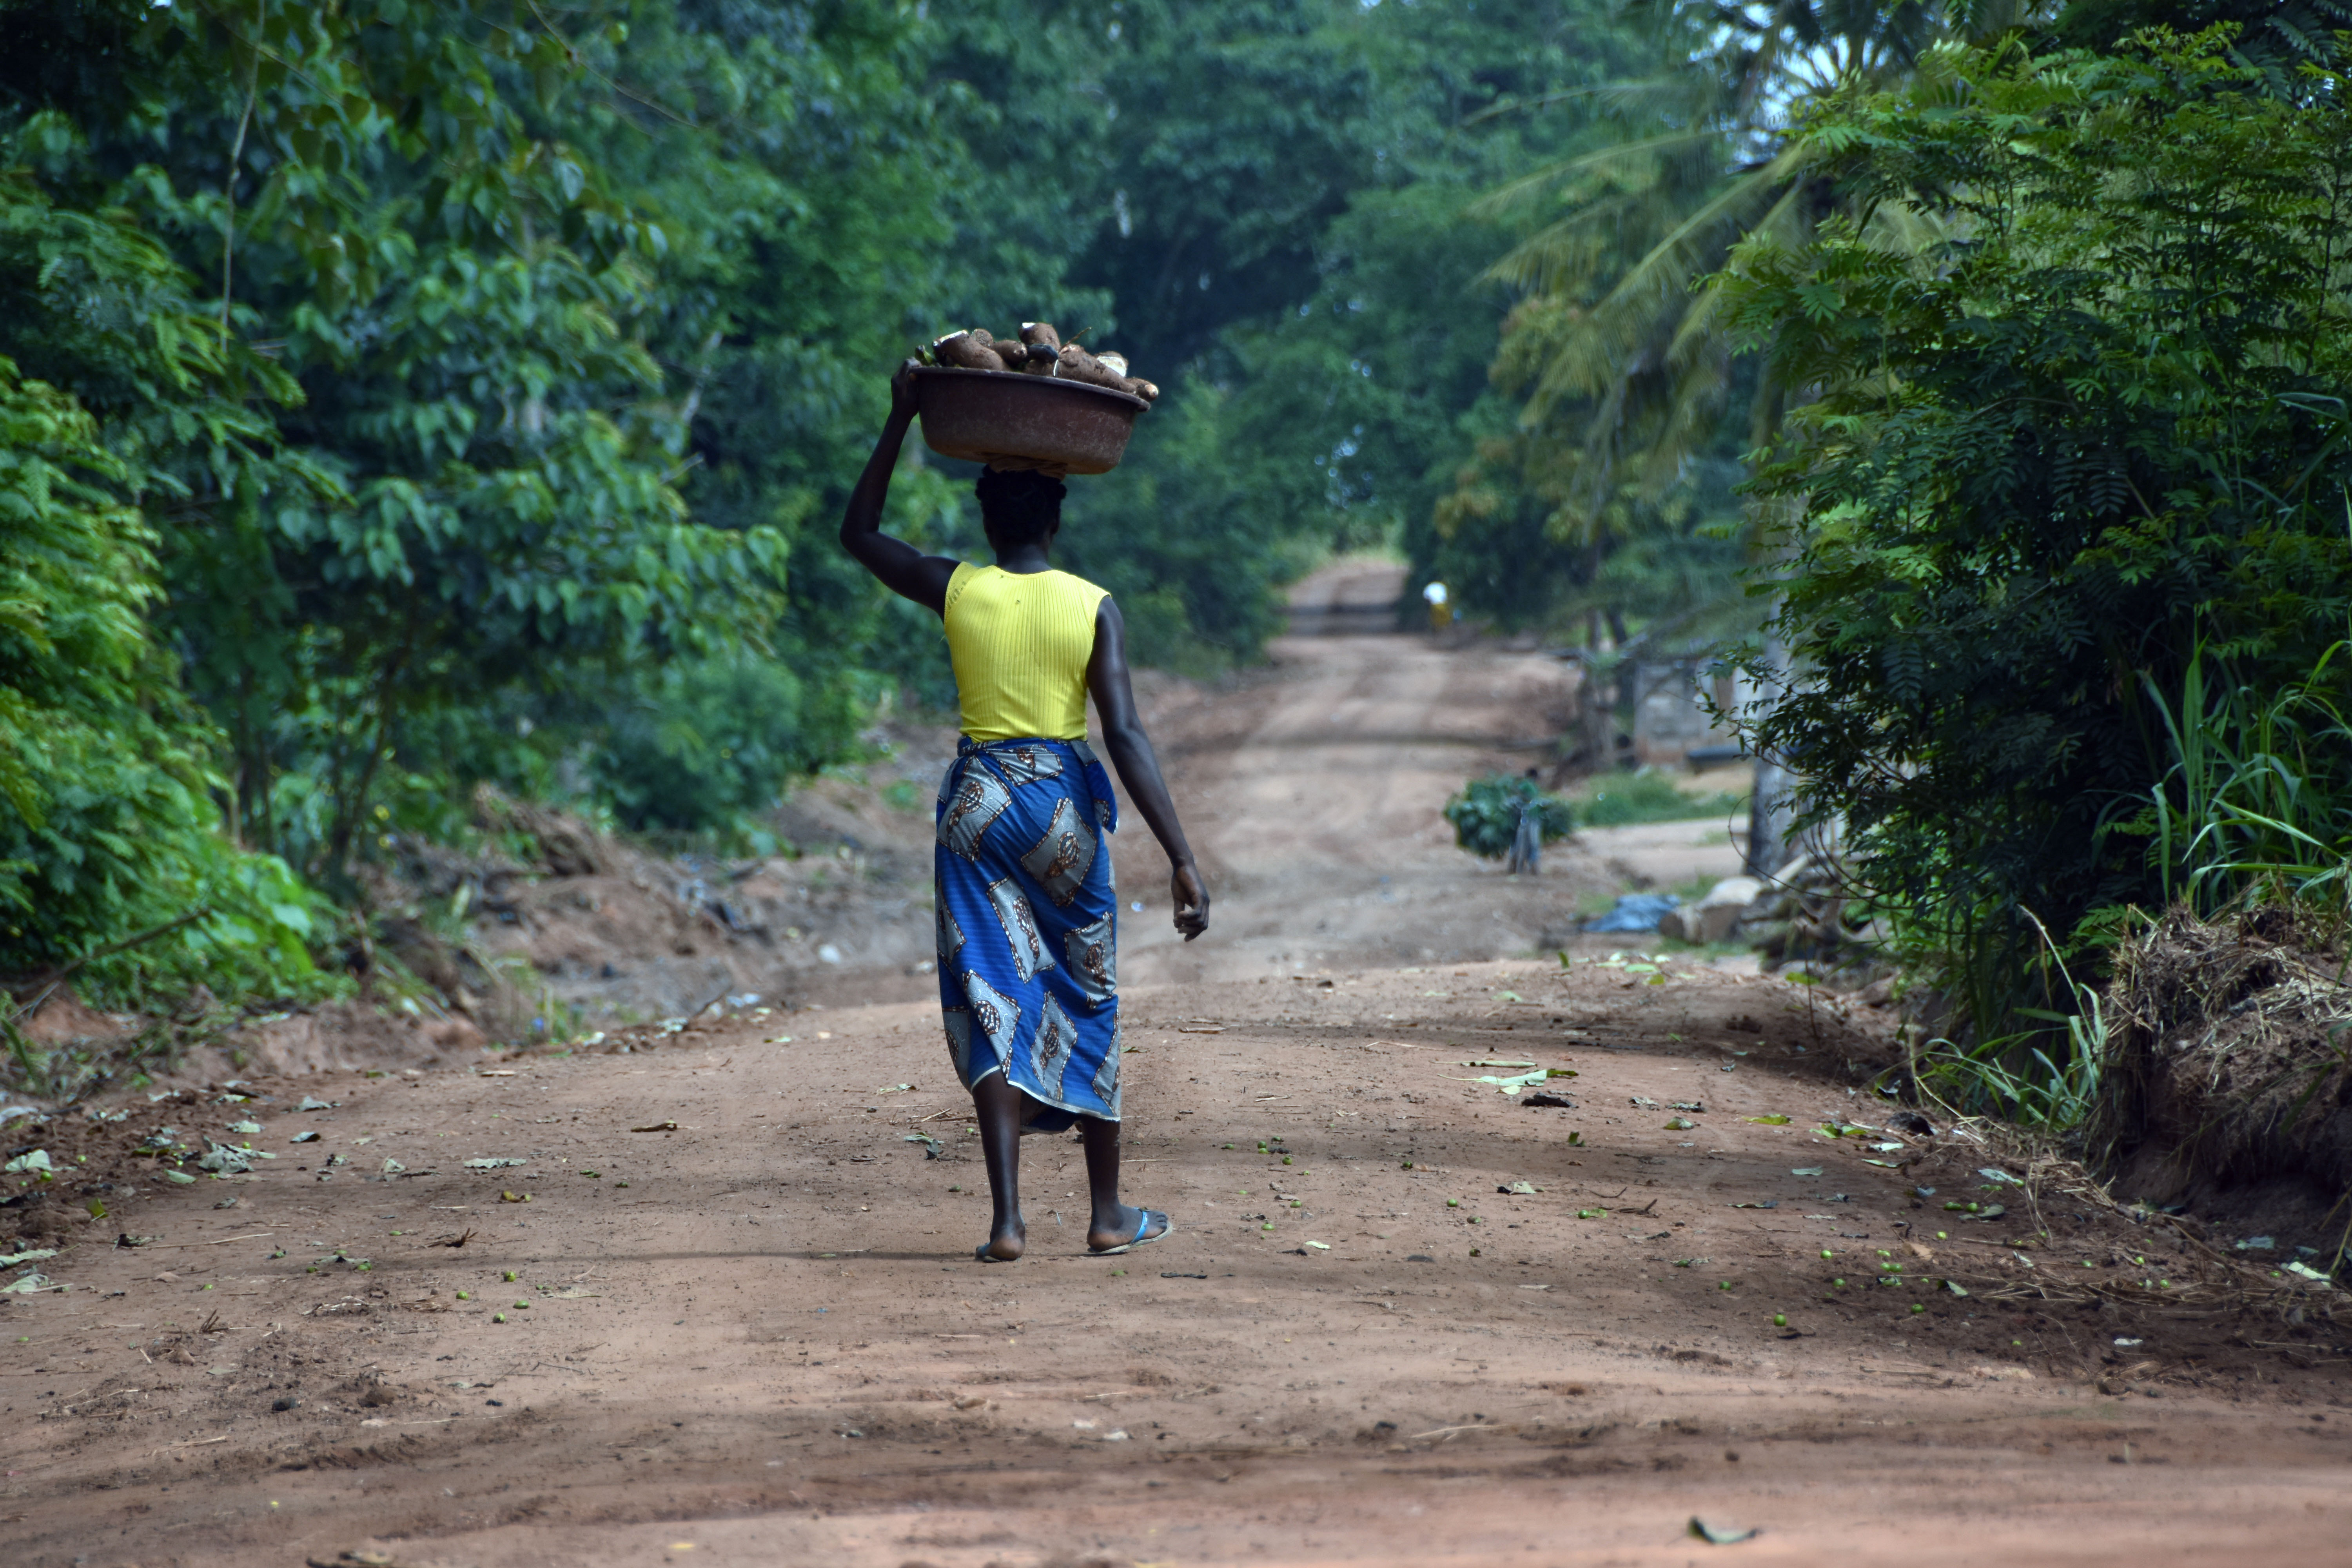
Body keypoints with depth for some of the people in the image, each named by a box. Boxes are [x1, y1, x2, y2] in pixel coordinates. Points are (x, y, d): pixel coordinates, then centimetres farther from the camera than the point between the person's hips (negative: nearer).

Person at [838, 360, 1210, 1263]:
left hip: (978, 799, 1)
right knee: (1087, 1002, 12)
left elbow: (858, 535, 15)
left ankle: (1007, 1219, -9)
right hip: (1065, 800, -1)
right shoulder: (1093, 607, -6)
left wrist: (900, 421, 16)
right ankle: (1108, 1215, 19)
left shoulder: (955, 590, -2)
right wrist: (1181, 858, -14)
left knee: (993, 1002, 1)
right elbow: (1126, 735, -13)